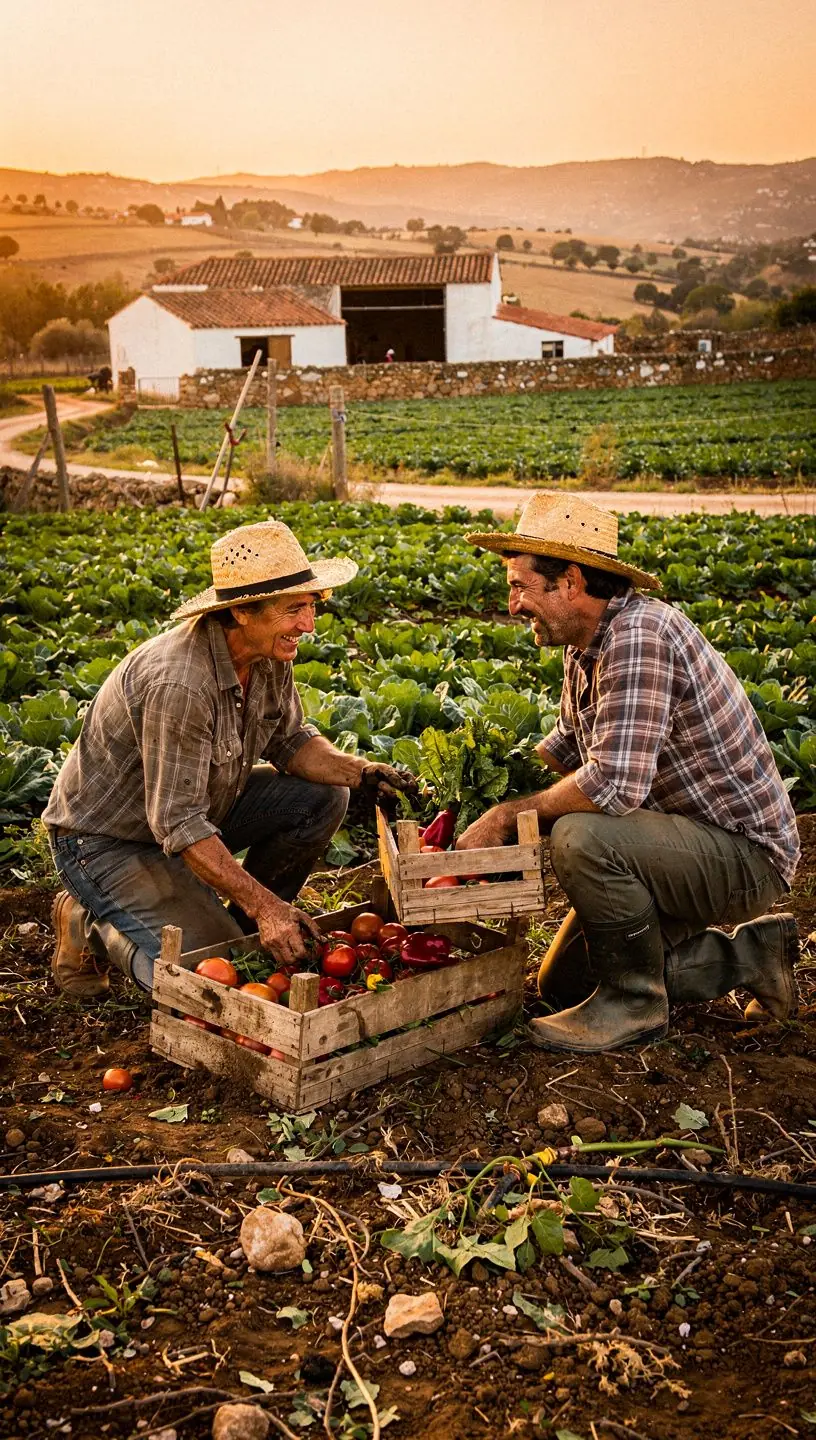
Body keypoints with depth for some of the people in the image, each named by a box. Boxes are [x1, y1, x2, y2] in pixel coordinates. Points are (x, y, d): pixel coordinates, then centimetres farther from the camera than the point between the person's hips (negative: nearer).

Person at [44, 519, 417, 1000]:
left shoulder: (270, 651, -9)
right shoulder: (178, 683, -35)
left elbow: (288, 740, 5)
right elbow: (177, 823, -33)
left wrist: (362, 772, -14)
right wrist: (265, 905, -35)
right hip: (108, 838, -8)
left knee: (322, 797, -6)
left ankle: (241, 924, 9)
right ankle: (91, 923, 6)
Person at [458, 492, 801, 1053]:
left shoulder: (638, 634, -28)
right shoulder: (586, 645, 3)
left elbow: (614, 783, -36)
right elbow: (567, 745, 19)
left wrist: (508, 816, -23)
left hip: (746, 854, -10)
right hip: (693, 840, 10)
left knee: (581, 836, -34)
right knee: (562, 982, 13)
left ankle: (635, 1004, -10)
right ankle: (750, 952, 20)